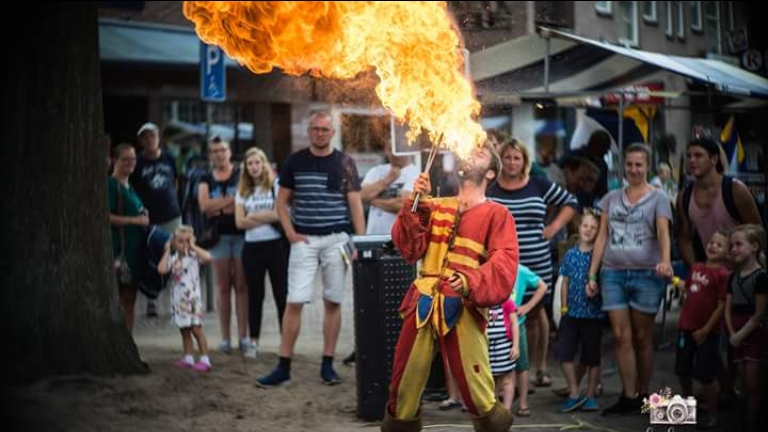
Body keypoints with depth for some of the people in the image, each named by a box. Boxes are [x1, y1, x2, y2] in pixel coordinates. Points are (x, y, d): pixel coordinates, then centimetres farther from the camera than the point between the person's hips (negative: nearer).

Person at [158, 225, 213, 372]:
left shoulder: (194, 256, -5)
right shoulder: (173, 259, 7)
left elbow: (207, 256, -25)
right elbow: (161, 269, -8)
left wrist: (193, 246, -15)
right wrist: (167, 251, -2)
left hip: (192, 298, -5)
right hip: (178, 299, 5)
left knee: (196, 328, -7)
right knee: (184, 329, 10)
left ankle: (204, 359, -6)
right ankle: (188, 358, 18)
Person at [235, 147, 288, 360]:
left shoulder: (276, 186, 2)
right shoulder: (243, 192, 12)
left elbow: (282, 214, -11)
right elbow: (240, 222, 2)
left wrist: (254, 216, -4)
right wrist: (267, 217, -7)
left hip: (276, 244, -3)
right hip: (252, 247, 4)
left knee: (282, 294, -2)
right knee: (255, 296, 8)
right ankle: (253, 342, 14)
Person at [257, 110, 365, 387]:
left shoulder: (344, 162, 3)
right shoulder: (295, 161, 5)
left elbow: (355, 203, 1)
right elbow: (281, 201, 10)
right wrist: (290, 233, -3)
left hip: (336, 239, 0)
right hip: (305, 240, 0)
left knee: (333, 302, 5)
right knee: (294, 302, -5)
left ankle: (327, 365, 12)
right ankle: (283, 367, -2)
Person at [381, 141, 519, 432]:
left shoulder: (497, 215, 6)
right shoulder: (435, 207, 18)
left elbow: (504, 265, -8)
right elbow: (411, 248, 6)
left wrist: (471, 281, -26)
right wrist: (416, 203, -2)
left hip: (463, 309, -3)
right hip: (423, 305, 4)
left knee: (475, 388, -8)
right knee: (405, 380, 7)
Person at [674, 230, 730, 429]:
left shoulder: (722, 274, -16)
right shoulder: (697, 267, 6)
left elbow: (722, 306, -17)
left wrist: (706, 330, -16)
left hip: (707, 332, -7)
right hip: (686, 327, 7)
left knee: (705, 376, -2)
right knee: (683, 371, 17)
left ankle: (712, 416, 13)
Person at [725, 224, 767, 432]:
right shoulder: (734, 276, 10)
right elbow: (728, 308, 9)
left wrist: (741, 335, -13)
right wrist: (732, 334, -5)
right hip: (738, 335, 7)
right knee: (746, 383, 10)